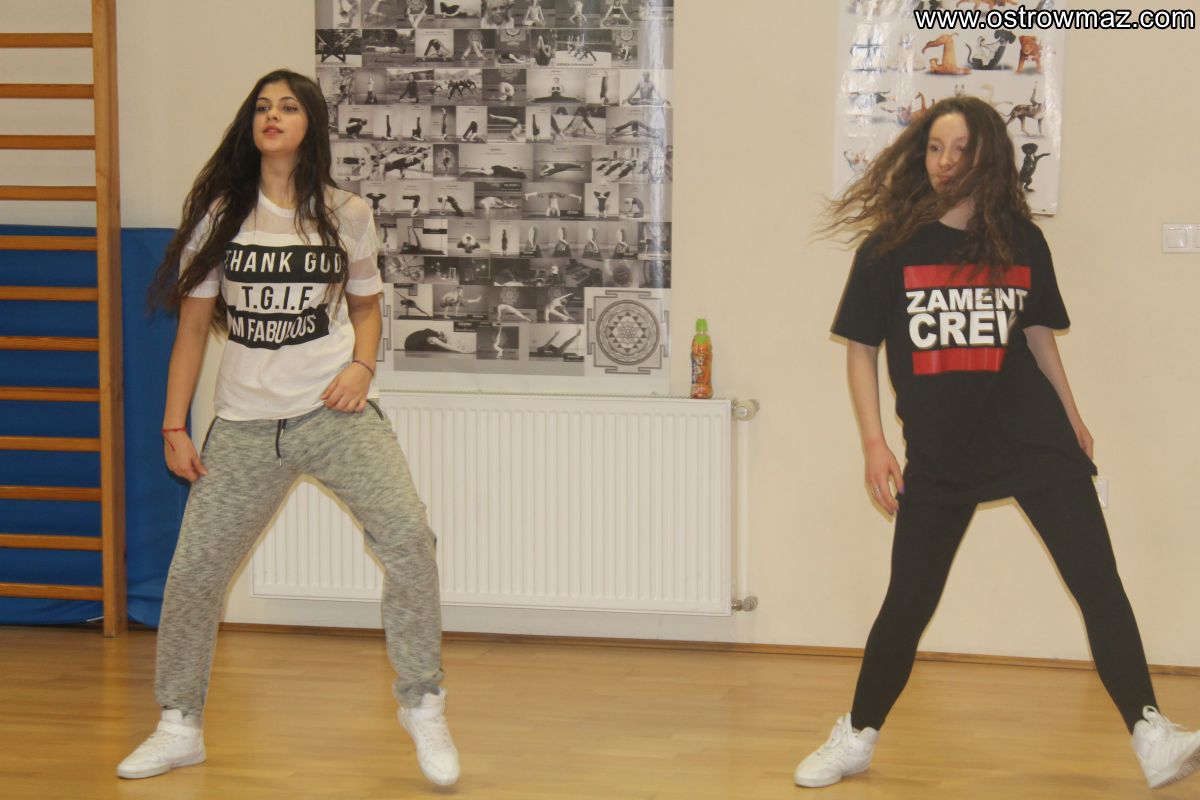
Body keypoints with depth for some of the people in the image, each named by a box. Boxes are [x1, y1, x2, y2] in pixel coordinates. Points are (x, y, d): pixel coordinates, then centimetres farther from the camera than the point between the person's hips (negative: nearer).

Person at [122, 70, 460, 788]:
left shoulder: (346, 214, 4)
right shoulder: (220, 216, 4)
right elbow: (193, 327, 8)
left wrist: (361, 365, -4)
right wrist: (175, 428, 4)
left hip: (337, 412, -1)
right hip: (246, 424, 1)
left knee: (407, 535, -20)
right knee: (194, 571, 1)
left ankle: (423, 706, -4)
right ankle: (180, 728, 22)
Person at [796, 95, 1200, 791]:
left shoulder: (1021, 242, 2)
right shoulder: (890, 248, -4)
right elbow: (862, 348, 0)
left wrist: (1072, 418, 16)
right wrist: (874, 444, -8)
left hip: (1032, 437, 1)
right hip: (938, 453, -1)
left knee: (1099, 583, -7)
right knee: (909, 602, 5)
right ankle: (857, 738, 24)